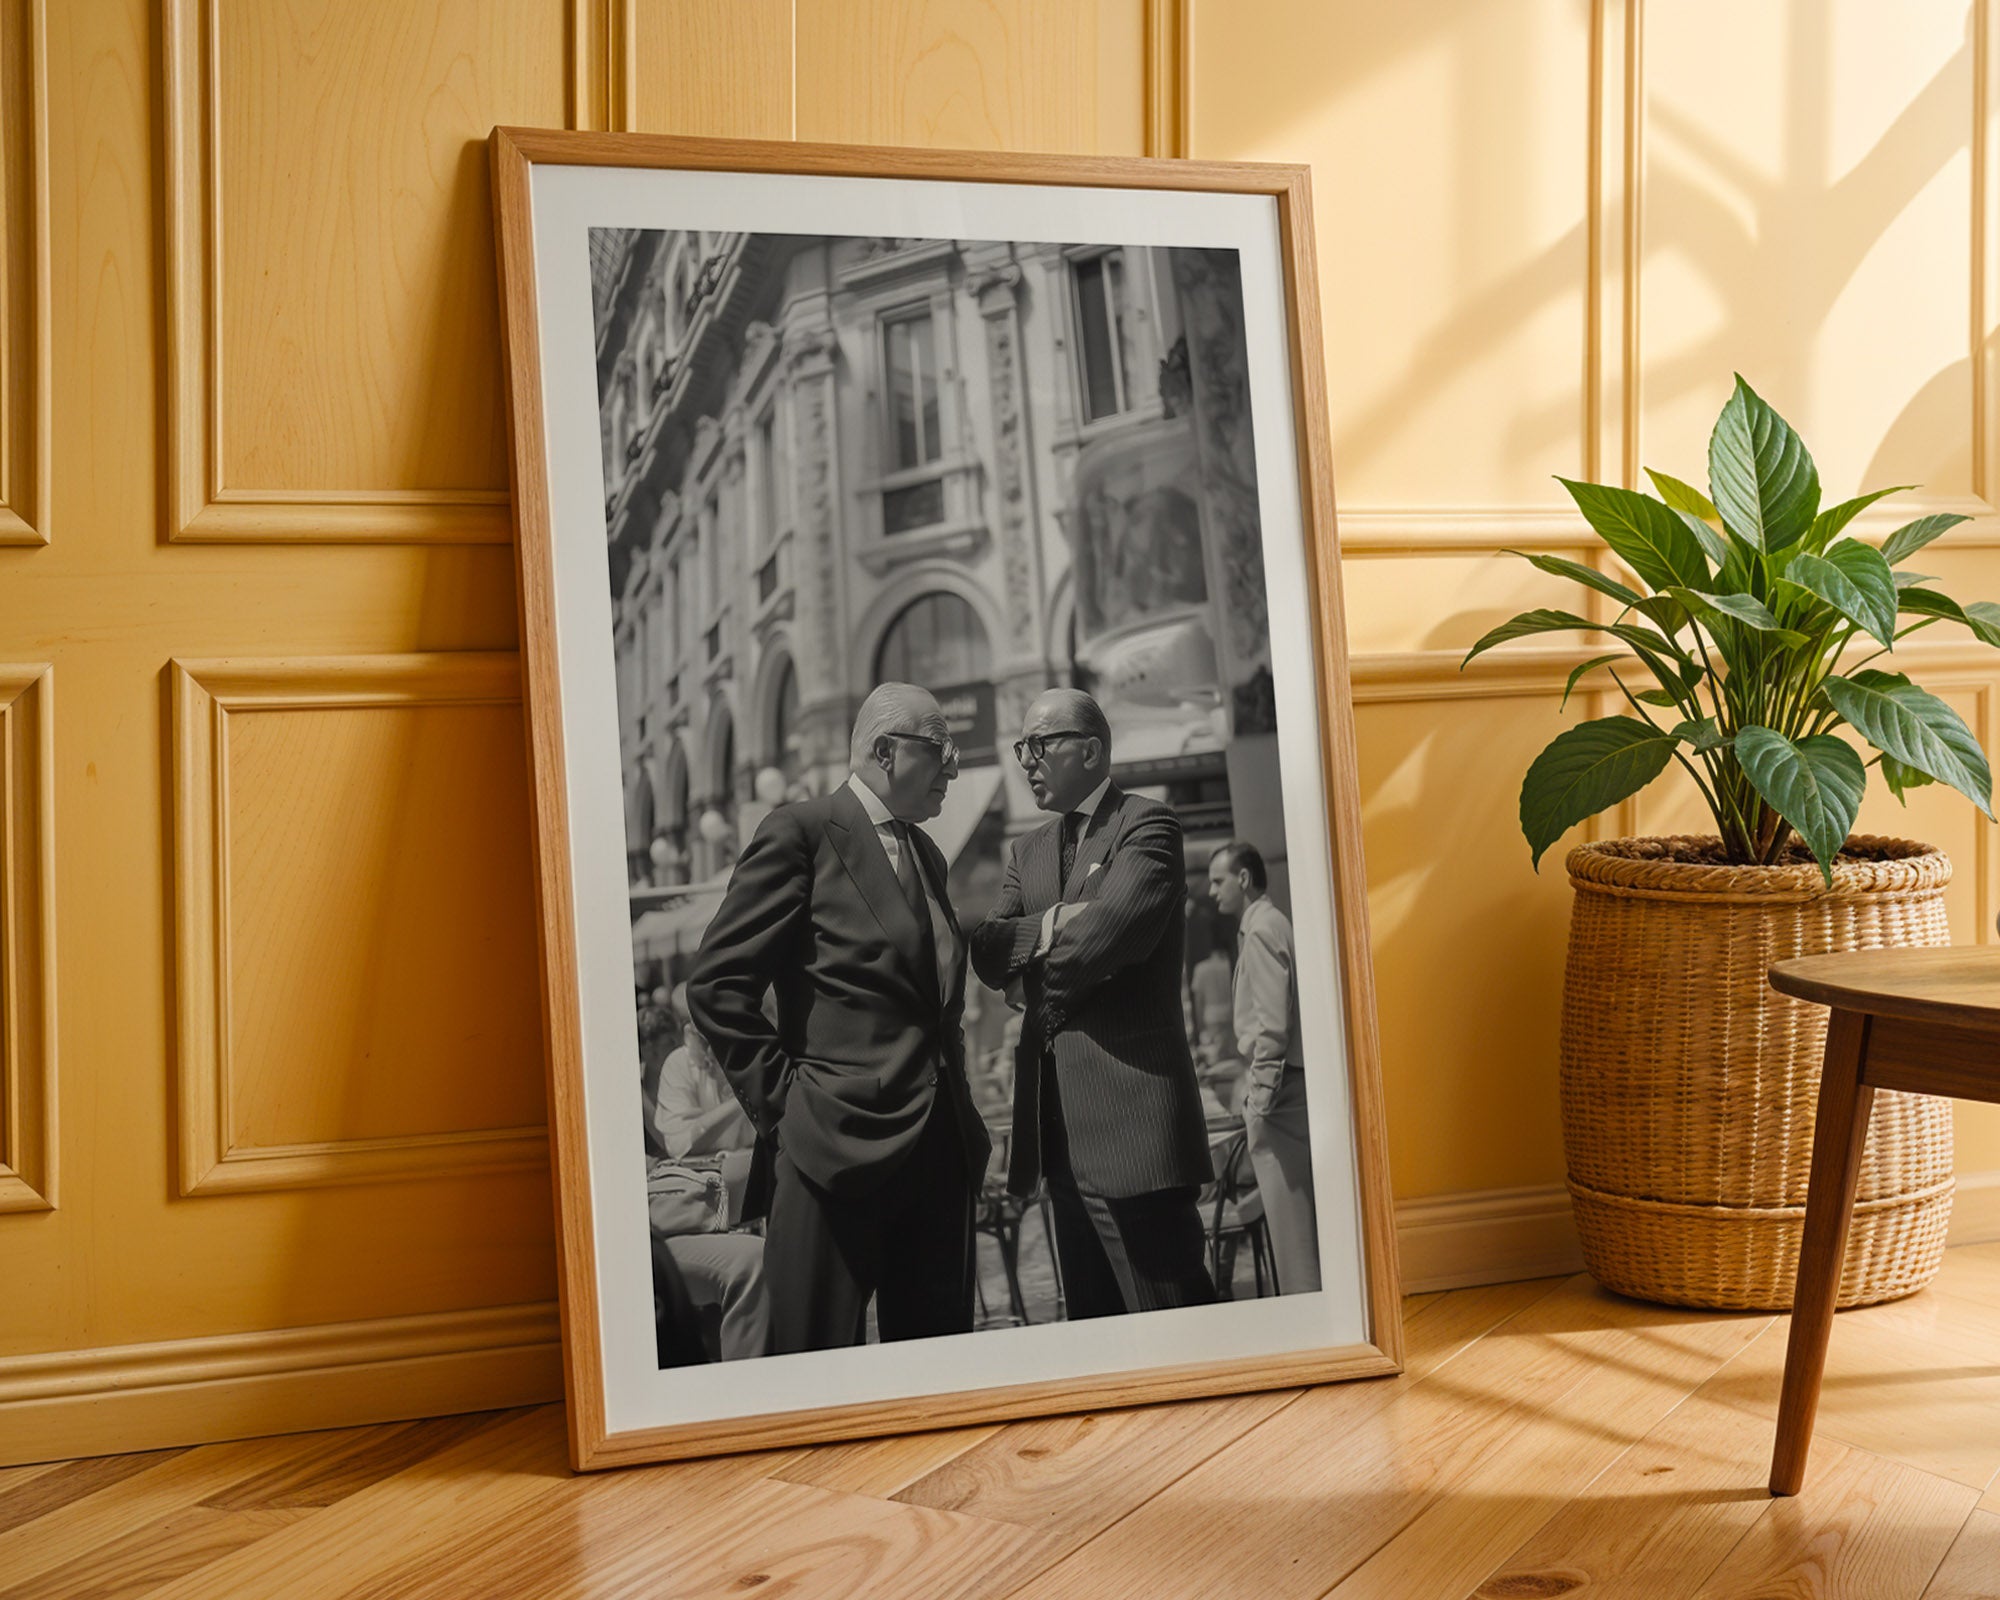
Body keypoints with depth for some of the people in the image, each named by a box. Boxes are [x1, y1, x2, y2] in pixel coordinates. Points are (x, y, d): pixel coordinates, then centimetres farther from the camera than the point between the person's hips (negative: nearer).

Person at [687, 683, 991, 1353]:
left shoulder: (925, 854, 20)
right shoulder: (801, 834, -4)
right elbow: (717, 984, -9)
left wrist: (953, 1098, 14)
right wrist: (782, 1104, -10)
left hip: (941, 1147, 7)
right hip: (837, 1145, -7)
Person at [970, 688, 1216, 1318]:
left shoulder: (1147, 825, -3)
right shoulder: (1028, 851, 21)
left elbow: (1109, 933, -18)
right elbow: (988, 958, 9)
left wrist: (1022, 940, -1)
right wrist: (1054, 929, -10)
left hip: (1131, 1111, -8)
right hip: (1059, 1121, 8)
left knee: (1169, 1318, -8)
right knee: (1093, 1319, 11)